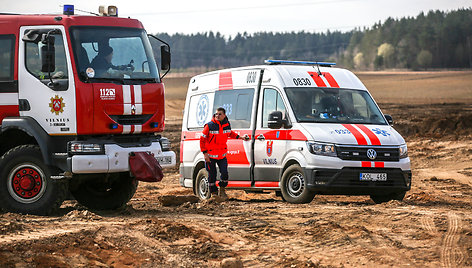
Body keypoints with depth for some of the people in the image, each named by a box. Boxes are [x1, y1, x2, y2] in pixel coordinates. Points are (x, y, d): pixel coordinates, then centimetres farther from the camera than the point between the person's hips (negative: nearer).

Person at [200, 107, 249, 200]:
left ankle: (222, 191, 16)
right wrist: (205, 153, -13)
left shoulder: (227, 125, -1)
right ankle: (213, 193, 15)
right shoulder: (209, 126, -15)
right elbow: (202, 140, -9)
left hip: (222, 155, 3)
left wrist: (240, 137, 16)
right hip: (211, 155, -3)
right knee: (212, 175, 1)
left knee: (224, 173, -5)